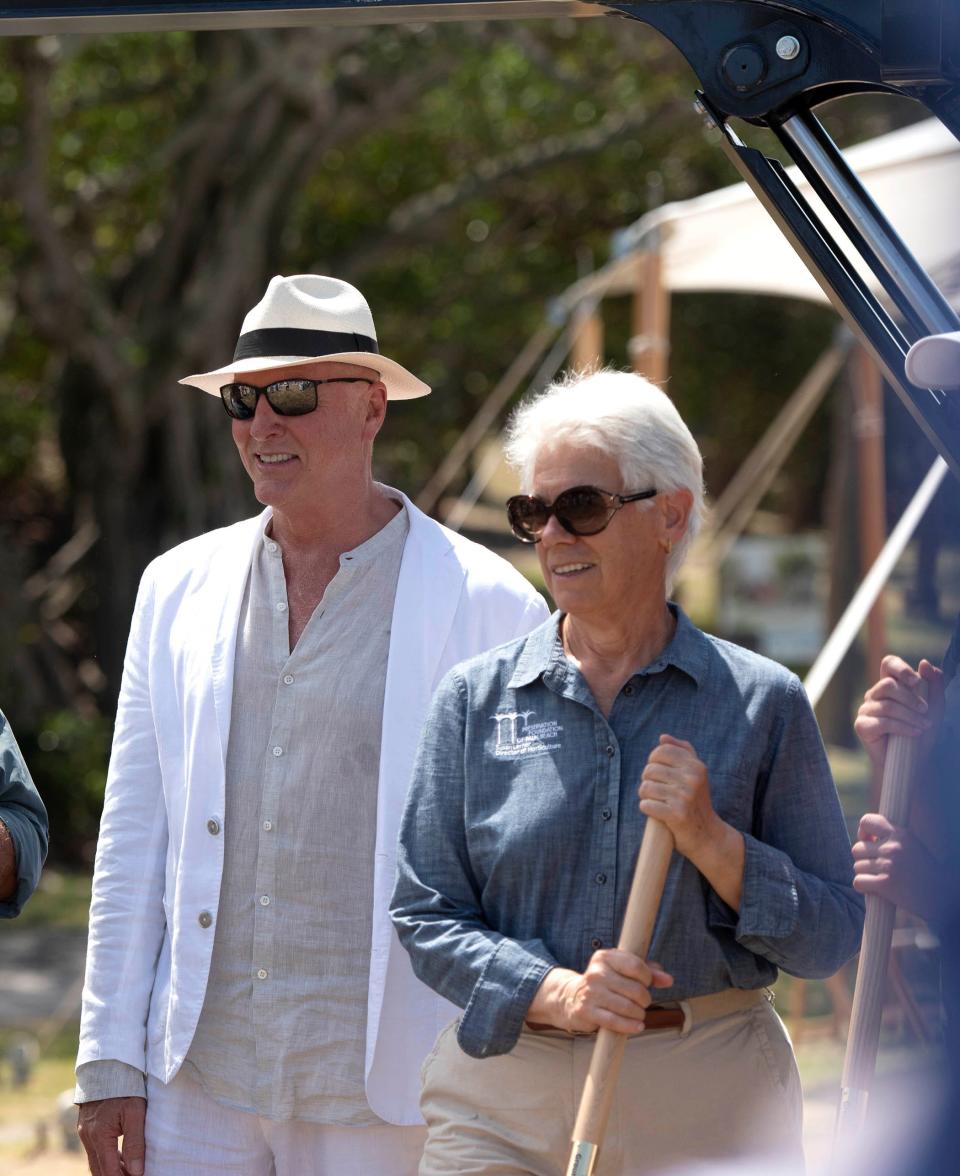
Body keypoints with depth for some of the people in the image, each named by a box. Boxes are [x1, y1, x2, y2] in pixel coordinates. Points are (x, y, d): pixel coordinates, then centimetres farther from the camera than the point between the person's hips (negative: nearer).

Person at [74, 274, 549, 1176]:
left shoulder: (487, 606, -2)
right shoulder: (178, 588, 11)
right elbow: (133, 841, 13)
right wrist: (109, 1063, 8)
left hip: (378, 1093, -3)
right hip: (192, 1083, 4)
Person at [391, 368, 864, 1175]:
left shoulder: (763, 703, 1)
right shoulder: (476, 699, 4)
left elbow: (830, 940, 2)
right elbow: (426, 915, 2)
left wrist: (710, 839, -12)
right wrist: (554, 992, -13)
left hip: (706, 1106, -1)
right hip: (504, 1094, 1)